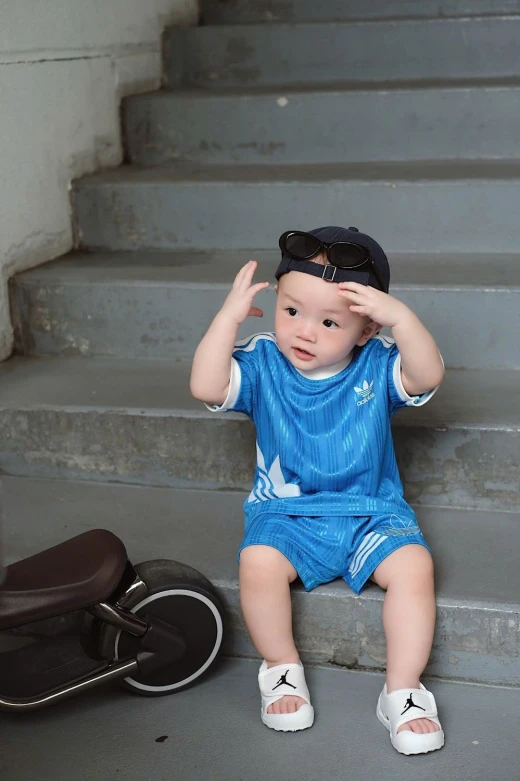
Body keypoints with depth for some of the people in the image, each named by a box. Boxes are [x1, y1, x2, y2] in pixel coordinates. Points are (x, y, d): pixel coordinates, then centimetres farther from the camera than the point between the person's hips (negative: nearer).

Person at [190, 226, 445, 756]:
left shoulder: (377, 365, -5)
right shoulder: (262, 364, -4)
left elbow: (428, 376, -23)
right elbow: (206, 387, -20)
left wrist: (401, 317, -35)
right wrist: (230, 315, -22)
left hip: (371, 512, 0)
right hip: (286, 513, 0)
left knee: (414, 564, -25)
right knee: (258, 562, -29)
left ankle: (403, 691, -6)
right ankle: (281, 668, -2)